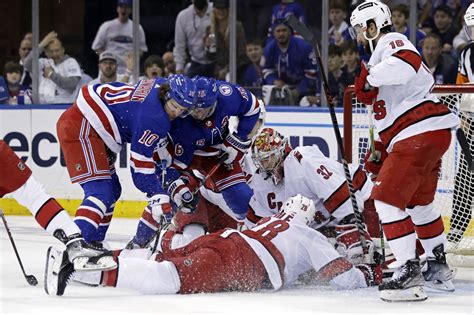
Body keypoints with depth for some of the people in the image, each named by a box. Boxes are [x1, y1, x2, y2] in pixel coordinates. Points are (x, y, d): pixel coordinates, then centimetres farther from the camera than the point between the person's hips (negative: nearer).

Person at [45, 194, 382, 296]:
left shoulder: (271, 222, 41)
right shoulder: (312, 238, 23)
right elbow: (342, 277, 18)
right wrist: (368, 274, 36)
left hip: (220, 239, 8)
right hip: (239, 263, -8)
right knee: (169, 279, -27)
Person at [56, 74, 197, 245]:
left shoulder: (160, 88, 5)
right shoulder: (153, 117, -22)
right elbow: (140, 164, -20)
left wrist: (163, 151, 25)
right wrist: (158, 196, -22)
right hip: (79, 128, -11)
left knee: (112, 190, 17)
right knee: (101, 191, -21)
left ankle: (93, 242, 24)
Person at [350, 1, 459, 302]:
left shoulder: (392, 42, -4)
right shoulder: (382, 52, 28)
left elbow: (406, 65, -30)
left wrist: (366, 77, -21)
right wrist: (380, 152, 24)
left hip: (421, 134, -11)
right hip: (432, 136, 11)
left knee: (387, 199, -12)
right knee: (420, 202, 25)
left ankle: (409, 272, -16)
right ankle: (439, 266, 36)